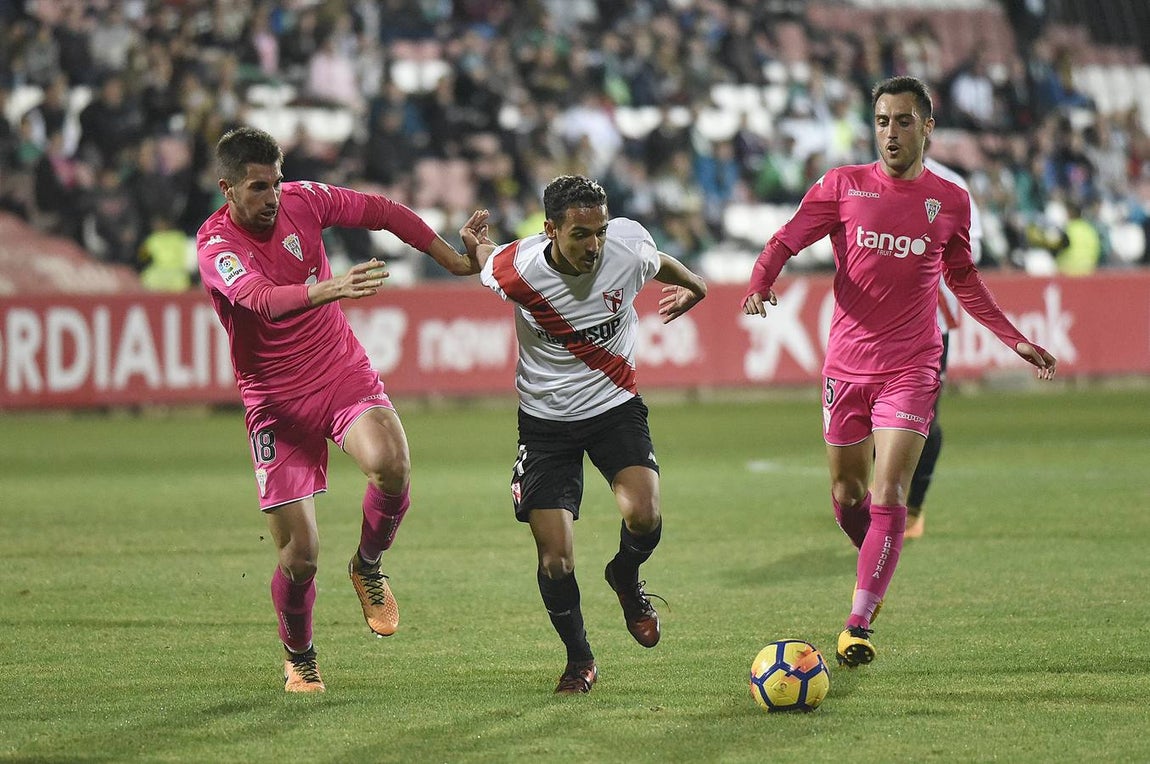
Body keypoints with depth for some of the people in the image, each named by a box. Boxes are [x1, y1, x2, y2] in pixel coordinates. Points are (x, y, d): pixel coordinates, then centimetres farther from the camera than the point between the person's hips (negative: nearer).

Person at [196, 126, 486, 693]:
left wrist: (456, 261, 14)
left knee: (390, 464, -30)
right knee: (299, 556, -5)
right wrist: (331, 289, -53)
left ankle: (368, 566, 1)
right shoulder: (215, 245, -17)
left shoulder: (303, 200, -4)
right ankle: (299, 661, 25)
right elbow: (261, 299, -37)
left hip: (343, 373, 3)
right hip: (275, 401, -3)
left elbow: (383, 213, 9)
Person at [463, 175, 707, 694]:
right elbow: (485, 265, 3)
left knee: (643, 516, -25)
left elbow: (661, 264, 9)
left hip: (616, 407, 1)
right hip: (546, 421, -1)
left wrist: (693, 288, 25)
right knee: (555, 562, -6)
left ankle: (625, 576, 11)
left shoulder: (629, 248, -18)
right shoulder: (515, 271, -24)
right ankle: (579, 659, 21)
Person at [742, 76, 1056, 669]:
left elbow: (963, 280, 19)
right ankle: (876, 570, 43)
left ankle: (858, 626, -14)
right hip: (846, 364, 1)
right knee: (847, 494, 11)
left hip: (911, 369, -1)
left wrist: (1015, 339, 15)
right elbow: (787, 241, -2)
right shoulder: (844, 186, 1)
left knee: (888, 495, -14)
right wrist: (760, 282, -24)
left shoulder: (951, 201, 5)